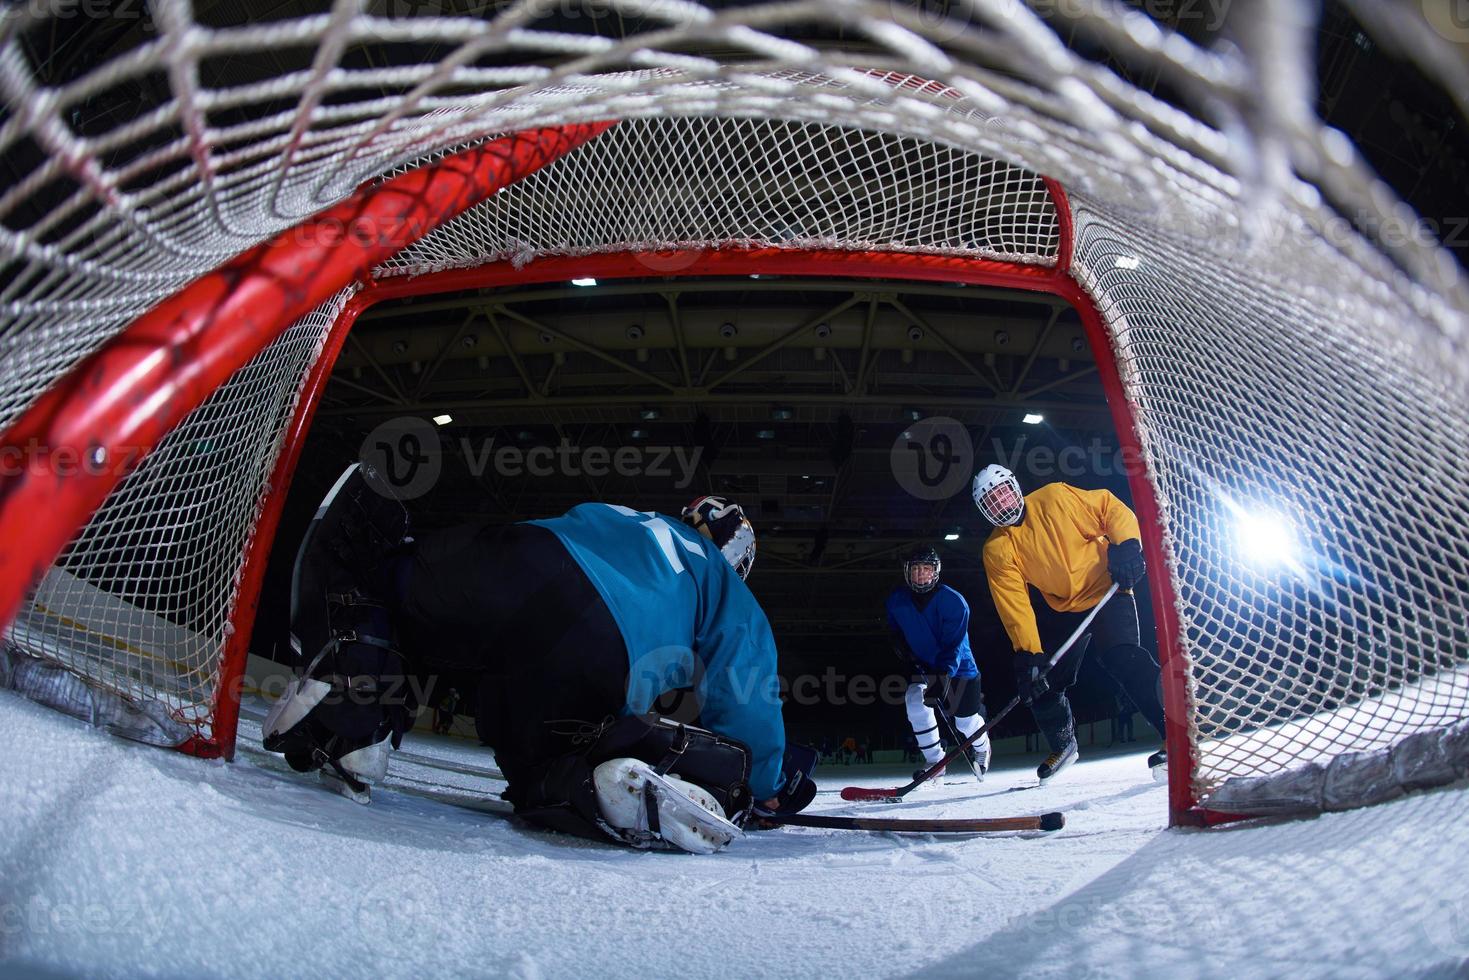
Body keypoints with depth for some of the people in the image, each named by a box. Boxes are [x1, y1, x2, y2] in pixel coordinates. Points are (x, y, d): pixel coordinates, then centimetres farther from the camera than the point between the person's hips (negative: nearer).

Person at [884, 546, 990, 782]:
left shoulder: (953, 601, -22)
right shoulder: (897, 600, -8)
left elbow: (953, 644, -28)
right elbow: (894, 630, 13)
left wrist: (942, 678, -39)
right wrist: (904, 650, -6)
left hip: (958, 668, -3)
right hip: (924, 667, 3)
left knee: (966, 721, 5)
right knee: (915, 703, -23)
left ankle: (982, 747, 44)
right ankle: (934, 761, -7)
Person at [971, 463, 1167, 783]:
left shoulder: (1056, 497, -11)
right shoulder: (997, 550, -4)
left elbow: (1110, 508, -5)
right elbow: (1014, 605, -11)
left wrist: (1126, 545, -21)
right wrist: (1027, 653, -20)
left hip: (1107, 589, -5)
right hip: (1065, 610, 5)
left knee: (1121, 657, -29)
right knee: (1042, 681, 2)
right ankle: (1063, 745, 28)